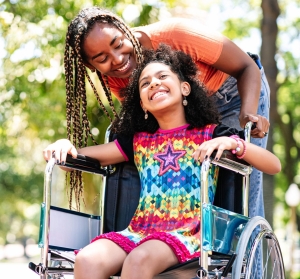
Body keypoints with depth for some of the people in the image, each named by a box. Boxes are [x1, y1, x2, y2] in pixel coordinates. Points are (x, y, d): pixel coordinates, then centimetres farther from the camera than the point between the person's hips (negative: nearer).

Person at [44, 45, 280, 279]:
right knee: (87, 260, -27)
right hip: (139, 231, 4)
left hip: (188, 233, -3)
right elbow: (80, 156, 19)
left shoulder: (210, 134, 8)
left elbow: (274, 166, -1)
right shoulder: (137, 140, 20)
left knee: (139, 259, -35)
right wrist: (65, 145, -4)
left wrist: (232, 143, -17)